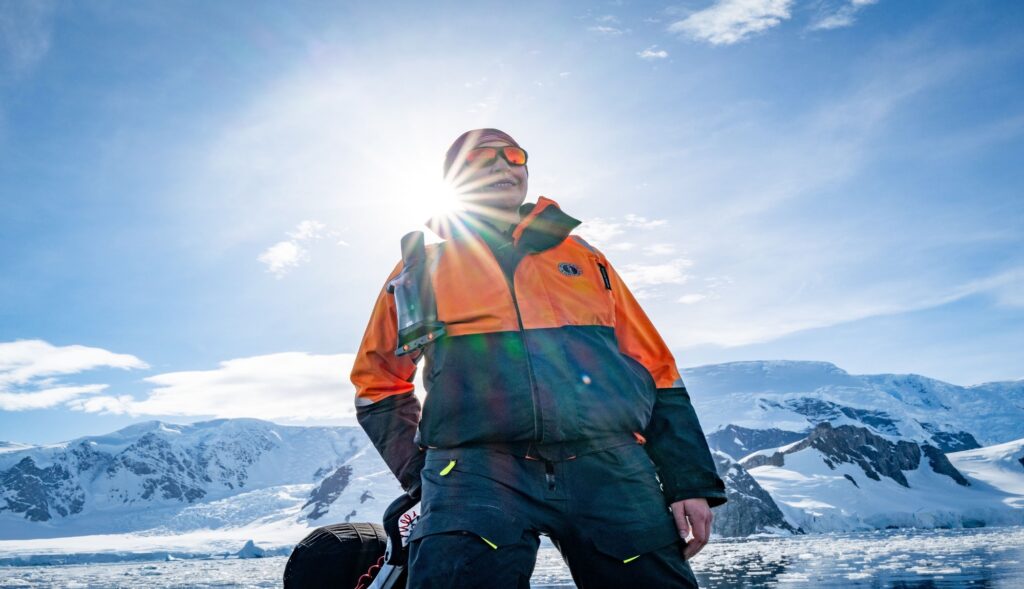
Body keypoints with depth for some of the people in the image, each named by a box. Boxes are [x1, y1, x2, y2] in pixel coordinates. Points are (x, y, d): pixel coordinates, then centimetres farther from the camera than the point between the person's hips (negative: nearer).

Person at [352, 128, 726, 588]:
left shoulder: (582, 257, 21)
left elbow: (655, 371, 17)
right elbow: (378, 380, 22)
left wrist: (690, 483, 9)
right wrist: (420, 468, 9)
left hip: (609, 469, 3)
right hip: (477, 473, -2)